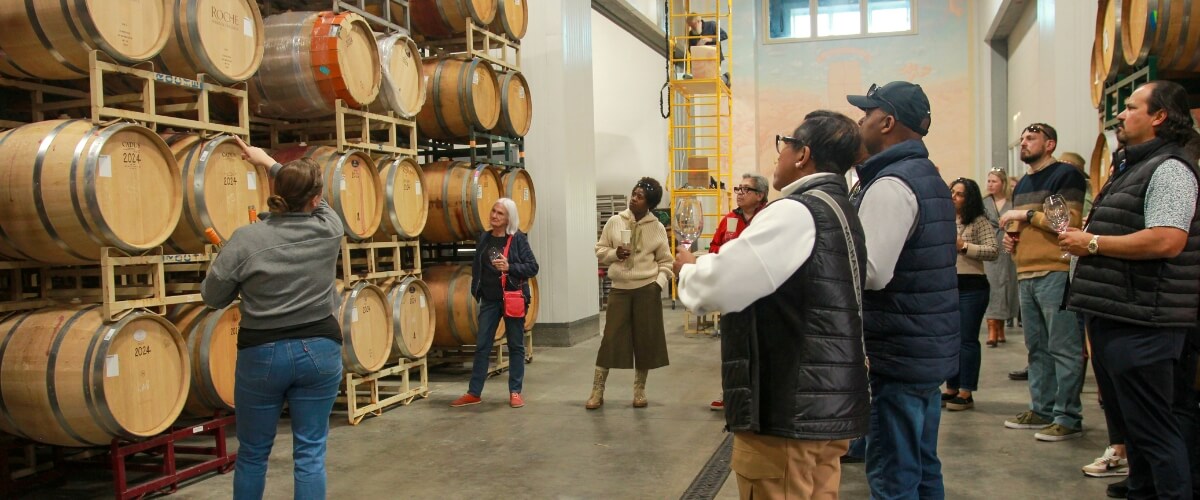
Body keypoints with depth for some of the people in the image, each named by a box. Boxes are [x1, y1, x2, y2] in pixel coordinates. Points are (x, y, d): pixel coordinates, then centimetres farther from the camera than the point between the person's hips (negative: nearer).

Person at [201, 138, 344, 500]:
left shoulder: (246, 239, -12)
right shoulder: (330, 229, -5)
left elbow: (212, 297, -2)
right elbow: (311, 200, 16)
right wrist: (270, 162, 28)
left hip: (261, 354, -1)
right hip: (319, 350, 1)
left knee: (252, 452, 15)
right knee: (310, 451, 7)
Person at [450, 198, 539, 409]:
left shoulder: (518, 239, -5)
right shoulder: (483, 238, 7)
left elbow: (532, 267, -8)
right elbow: (476, 267, 16)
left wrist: (509, 267, -21)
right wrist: (476, 289, 7)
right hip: (489, 299, 4)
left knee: (516, 345, 6)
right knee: (482, 345, 6)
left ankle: (515, 392, 15)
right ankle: (474, 393, 14)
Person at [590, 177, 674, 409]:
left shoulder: (657, 228, 1)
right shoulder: (614, 222, 2)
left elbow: (665, 261, 5)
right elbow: (600, 250, 7)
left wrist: (659, 283, -8)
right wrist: (614, 254, -13)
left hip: (647, 289, 0)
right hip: (620, 288, 0)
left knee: (645, 339, 6)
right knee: (611, 338, 0)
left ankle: (639, 390, 21)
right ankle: (597, 390, 9)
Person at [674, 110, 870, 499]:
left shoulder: (796, 212, -17)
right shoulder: (838, 211, 15)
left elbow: (720, 286, -21)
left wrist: (688, 269, 0)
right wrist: (706, 265, 12)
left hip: (790, 412, -10)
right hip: (828, 407, 10)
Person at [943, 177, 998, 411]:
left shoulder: (979, 221, -5)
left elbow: (993, 252, -13)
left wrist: (964, 246, -18)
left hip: (971, 287, -6)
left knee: (967, 340, -3)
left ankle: (966, 393, 4)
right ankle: (951, 389, 20)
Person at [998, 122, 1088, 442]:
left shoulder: (1065, 175, -3)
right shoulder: (1022, 184, 21)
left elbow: (1070, 221, -15)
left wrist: (1026, 214, -11)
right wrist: (1012, 241, 11)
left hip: (1056, 273, -8)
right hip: (1026, 275, 8)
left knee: (1063, 349, -5)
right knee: (1037, 347, 12)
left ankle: (1068, 417, 0)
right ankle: (1042, 409, 20)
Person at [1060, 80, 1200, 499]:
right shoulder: (1132, 167, 19)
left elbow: (1166, 241, -26)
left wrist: (1092, 243, -17)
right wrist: (1080, 238, 10)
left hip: (1141, 323, -11)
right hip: (1113, 318, 11)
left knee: (1152, 428, -4)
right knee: (1128, 423, 19)